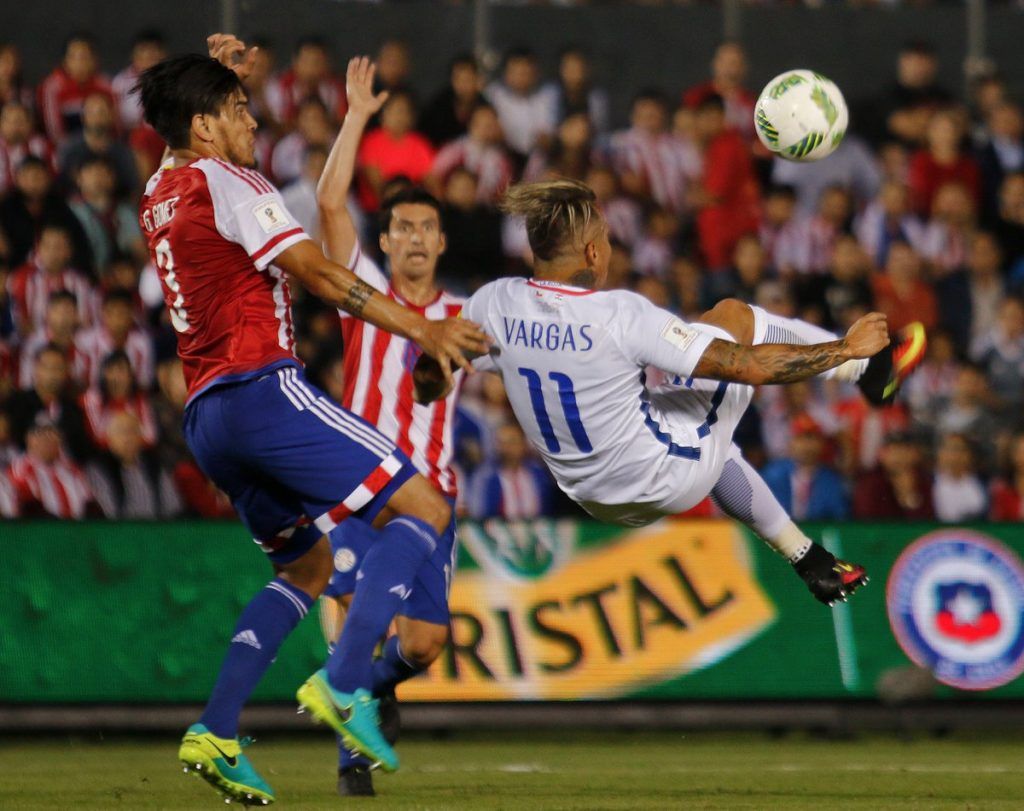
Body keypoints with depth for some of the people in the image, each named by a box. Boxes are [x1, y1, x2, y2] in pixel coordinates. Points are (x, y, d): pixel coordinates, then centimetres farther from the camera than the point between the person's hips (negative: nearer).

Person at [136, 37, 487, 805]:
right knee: (422, 508, -9)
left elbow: (193, 138, 46)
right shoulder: (226, 184, -6)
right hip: (260, 387, -9)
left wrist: (220, 75, 32)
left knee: (308, 565, 21)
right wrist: (424, 329, -14)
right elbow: (318, 273, -13)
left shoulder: (161, 192, 19)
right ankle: (345, 682, -25)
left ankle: (216, 731, 5)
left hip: (207, 414, 9)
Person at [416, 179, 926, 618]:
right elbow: (749, 366, -24)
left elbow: (429, 384, 3)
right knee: (733, 316, 11)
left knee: (711, 441, 38)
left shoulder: (494, 305, -14)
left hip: (598, 497, 6)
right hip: (667, 480, -5)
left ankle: (810, 562, 47)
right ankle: (871, 371, 29)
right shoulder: (620, 316, -28)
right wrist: (846, 347, -11)